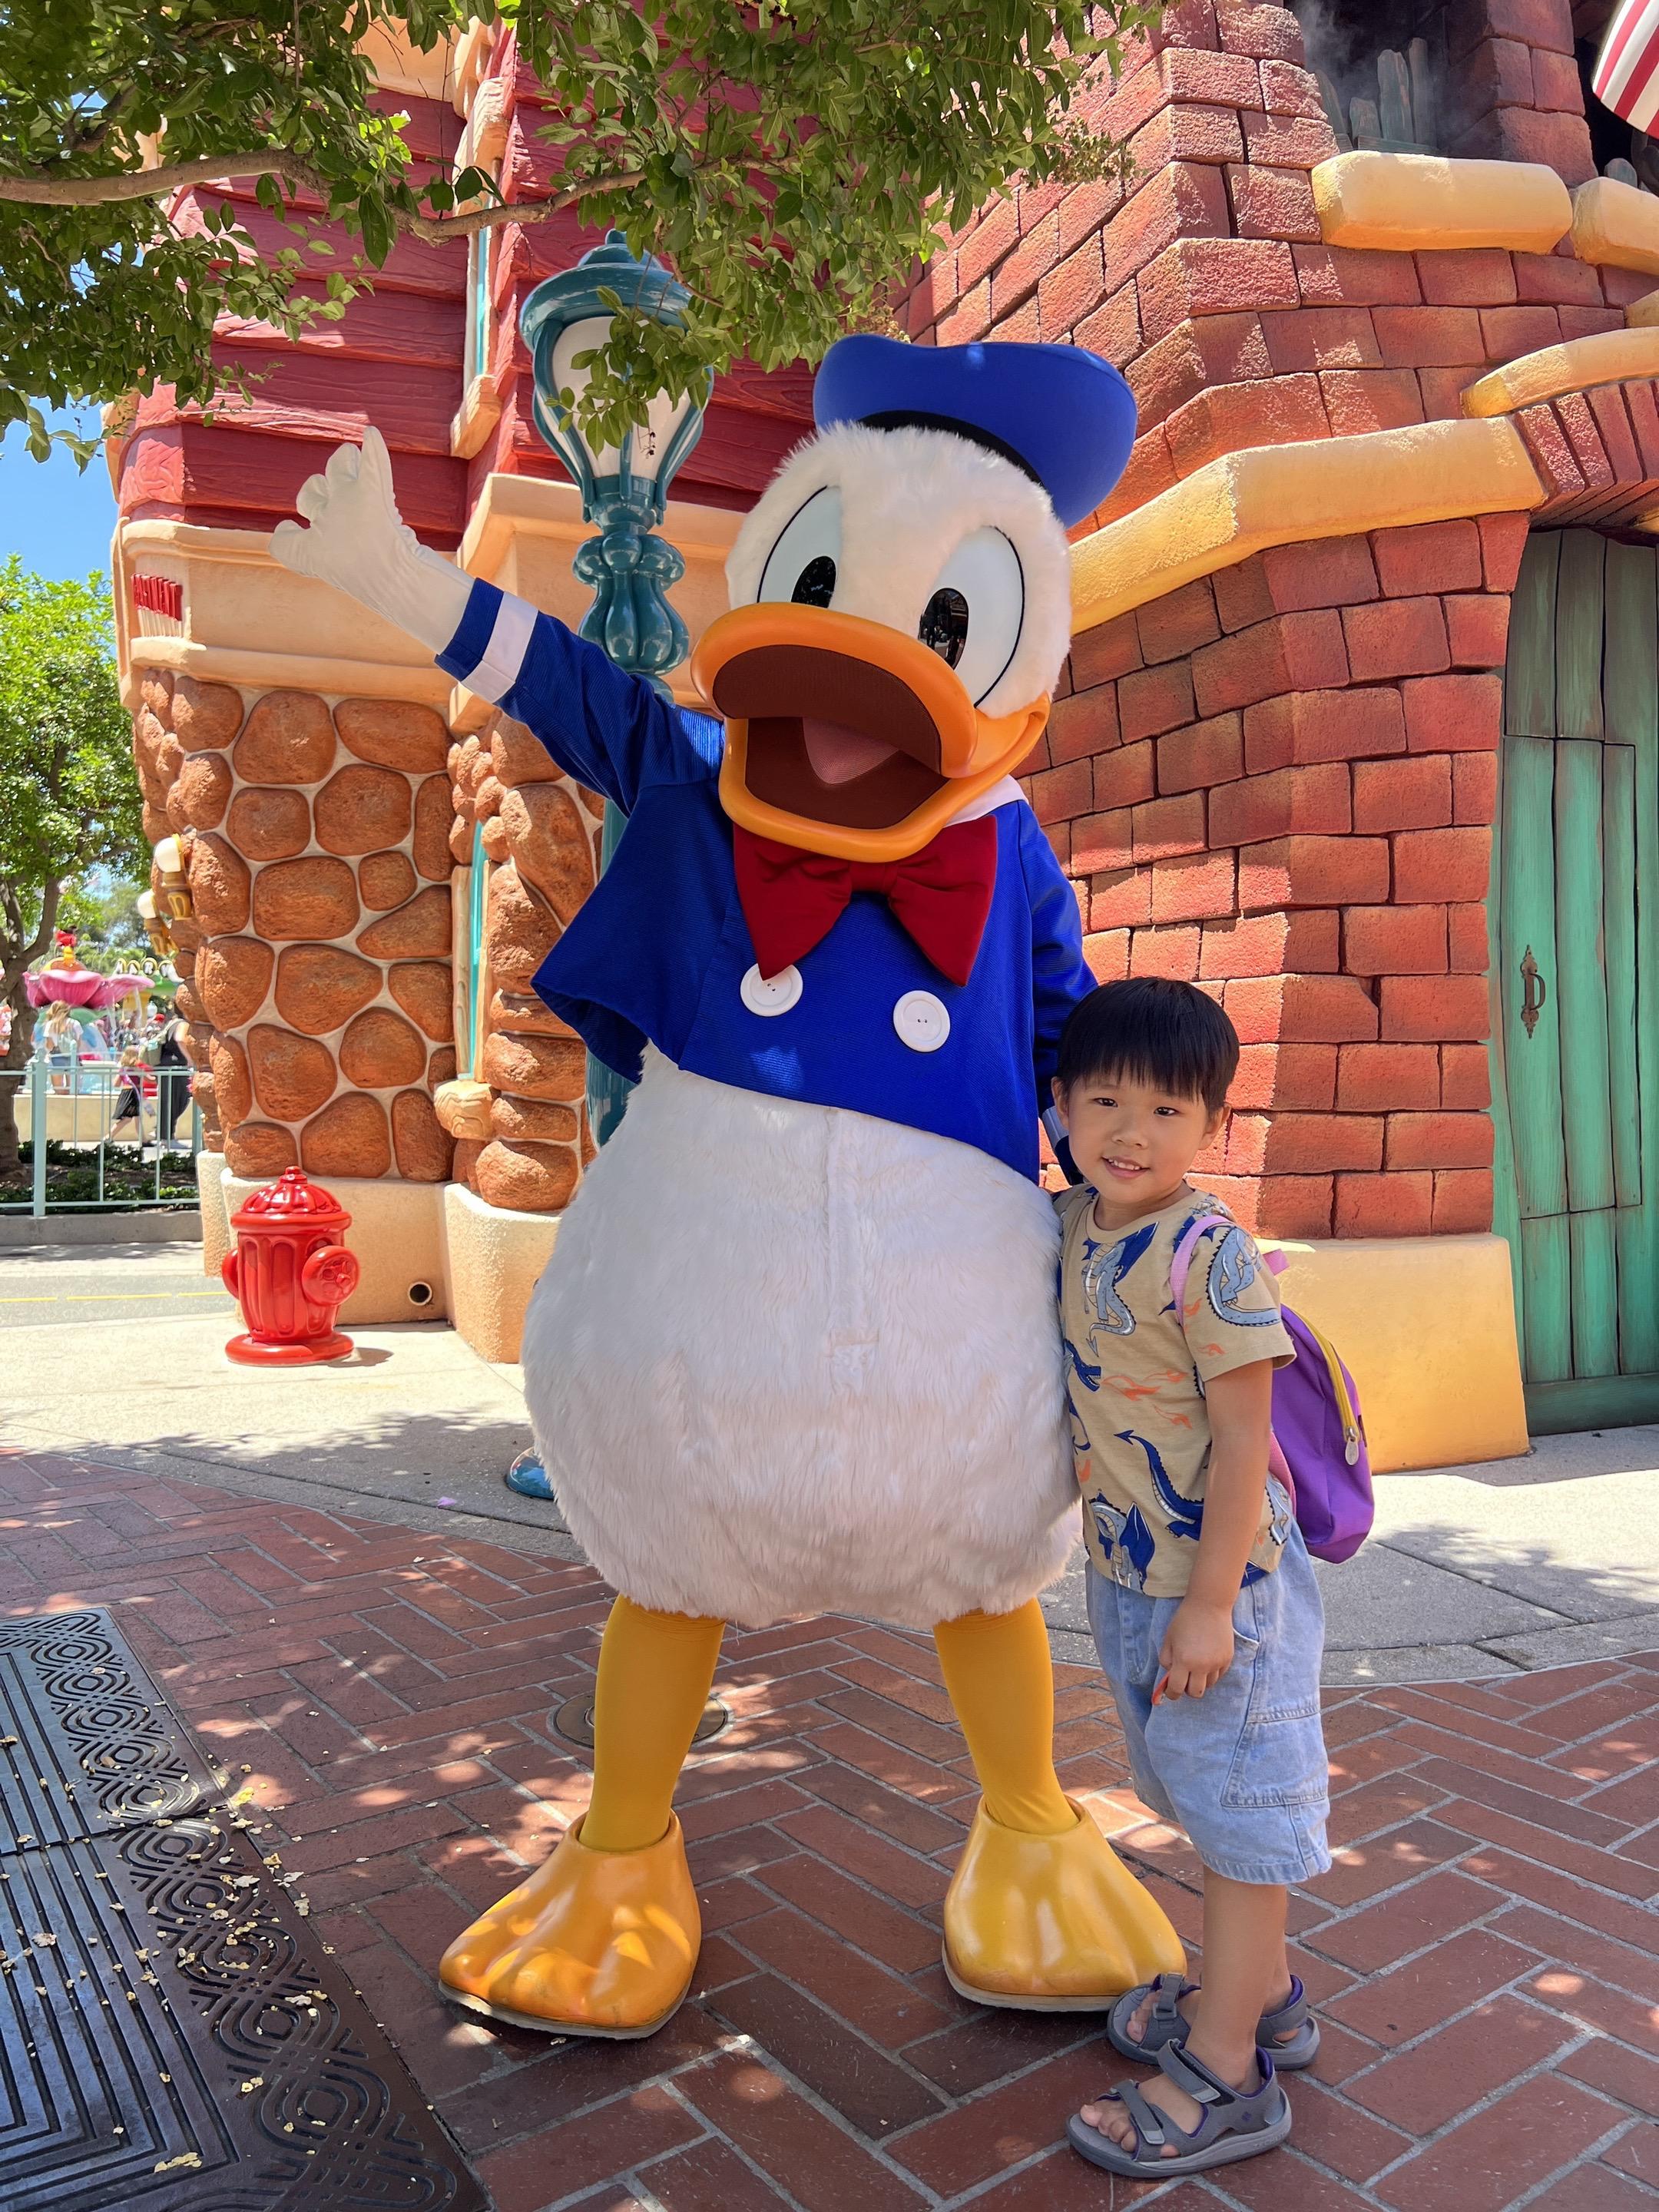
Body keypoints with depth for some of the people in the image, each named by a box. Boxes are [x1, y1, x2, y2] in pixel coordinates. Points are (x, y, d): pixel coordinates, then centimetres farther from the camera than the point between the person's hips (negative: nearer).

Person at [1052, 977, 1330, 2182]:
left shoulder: (1209, 1250, -24)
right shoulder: (1070, 1225, -2)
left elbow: (1243, 1441, -22)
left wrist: (1211, 1605, -21)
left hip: (1222, 1575, -8)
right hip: (1126, 1570, 8)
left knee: (1240, 1800, 8)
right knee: (1202, 1791, 23)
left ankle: (1225, 2072, 24)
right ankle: (1262, 1991, 44)